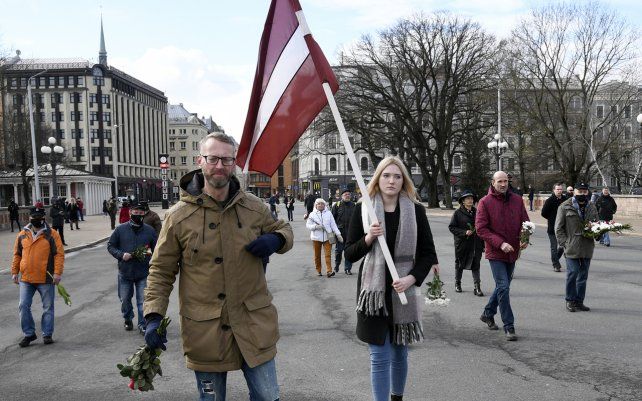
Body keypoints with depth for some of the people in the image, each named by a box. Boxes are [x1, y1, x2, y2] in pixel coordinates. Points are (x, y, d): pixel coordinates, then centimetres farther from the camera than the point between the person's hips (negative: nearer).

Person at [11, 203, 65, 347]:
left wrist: (58, 273, -15)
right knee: (23, 306, 2)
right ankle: (29, 334, 16)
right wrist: (14, 272, 10)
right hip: (26, 279, 3)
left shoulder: (52, 234, -5)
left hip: (46, 279, -3)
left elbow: (59, 254, -8)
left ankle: (47, 334, 18)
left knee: (48, 307, 6)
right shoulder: (22, 235, 7)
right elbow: (17, 255, 15)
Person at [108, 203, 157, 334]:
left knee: (143, 300, -1)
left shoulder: (149, 230, 0)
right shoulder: (121, 229, -2)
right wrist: (121, 255, -12)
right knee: (125, 299, 14)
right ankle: (128, 319, 38)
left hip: (143, 273, -1)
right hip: (125, 272, 1)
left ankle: (143, 325, 11)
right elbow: (110, 246, 4)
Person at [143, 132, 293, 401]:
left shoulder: (254, 207, 1)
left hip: (254, 322, 2)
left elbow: (282, 228, 17)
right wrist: (154, 316, -10)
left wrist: (276, 240, -7)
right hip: (204, 329, -1)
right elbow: (161, 270, 1)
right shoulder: (178, 216, -5)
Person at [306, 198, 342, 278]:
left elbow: (333, 225, 7)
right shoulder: (312, 214, 4)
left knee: (328, 254, -9)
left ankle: (329, 271, -13)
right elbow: (308, 225, 2)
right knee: (317, 255, 8)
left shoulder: (329, 213, 7)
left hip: (327, 237, 0)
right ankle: (318, 271, 21)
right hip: (316, 238, 0)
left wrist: (338, 234, 2)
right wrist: (316, 226, -15)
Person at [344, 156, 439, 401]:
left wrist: (411, 278, -14)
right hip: (374, 291, -1)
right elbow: (349, 255, 0)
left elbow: (428, 254, 2)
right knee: (380, 357, -1)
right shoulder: (363, 209, -2)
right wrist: (368, 239, -19)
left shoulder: (415, 210, -1)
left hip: (404, 292, 2)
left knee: (400, 353, 16)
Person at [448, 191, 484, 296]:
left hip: (476, 243, 2)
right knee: (459, 264, 11)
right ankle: (457, 284, 29)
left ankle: (477, 287, -1)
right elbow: (451, 227, -5)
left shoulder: (476, 212, 6)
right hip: (462, 243, -2)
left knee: (476, 265, -3)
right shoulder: (458, 213, -4)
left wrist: (483, 244, 9)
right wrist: (464, 232, -17)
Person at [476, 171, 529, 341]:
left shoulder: (517, 200, 5)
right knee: (503, 287, -10)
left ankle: (488, 313, 37)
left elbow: (525, 222, 10)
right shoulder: (485, 202, -8)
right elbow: (481, 228, -12)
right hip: (495, 252, -5)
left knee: (503, 286, 17)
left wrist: (525, 239, -11)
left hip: (513, 252, 5)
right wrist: (500, 243, -21)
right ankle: (509, 326, -3)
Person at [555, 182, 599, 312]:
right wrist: (565, 243, -10)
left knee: (583, 275, 9)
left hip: (587, 248, 5)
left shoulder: (592, 207, 13)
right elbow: (558, 228, -3)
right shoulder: (565, 207, -2)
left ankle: (579, 301, 19)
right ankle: (570, 301, 7)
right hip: (572, 247, -5)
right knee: (572, 273, -7)